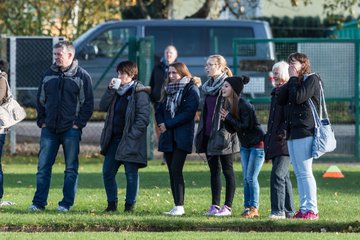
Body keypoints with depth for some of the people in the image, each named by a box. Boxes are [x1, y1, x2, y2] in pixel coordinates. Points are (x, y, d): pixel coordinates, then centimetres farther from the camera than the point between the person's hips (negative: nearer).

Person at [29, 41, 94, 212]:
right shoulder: (49, 75, 10)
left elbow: (88, 104, -2)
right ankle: (39, 202, 3)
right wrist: (42, 121, 6)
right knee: (43, 166, 0)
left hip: (71, 130, -4)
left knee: (71, 169, 2)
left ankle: (67, 203, 7)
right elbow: (40, 100, 16)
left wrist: (78, 124, -9)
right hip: (49, 129, 4)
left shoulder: (82, 76, -2)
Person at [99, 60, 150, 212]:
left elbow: (143, 119, -13)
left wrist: (131, 136, -18)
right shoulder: (117, 90, 15)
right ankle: (112, 204, 15)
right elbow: (103, 107, 7)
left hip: (130, 141, -7)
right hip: (114, 140, 7)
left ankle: (130, 205, 6)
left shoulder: (139, 93, -8)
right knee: (107, 172, 6)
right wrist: (110, 90, -5)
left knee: (131, 174, 0)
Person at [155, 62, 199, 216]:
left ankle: (179, 207, -15)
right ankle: (177, 207, 7)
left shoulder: (191, 89, -4)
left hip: (182, 137, -7)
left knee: (176, 170, -15)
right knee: (172, 172, 5)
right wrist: (161, 123, -5)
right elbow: (159, 111, 16)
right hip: (168, 137, 7)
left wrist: (168, 124, -14)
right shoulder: (168, 89, 18)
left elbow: (188, 113, -14)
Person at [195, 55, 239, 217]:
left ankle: (228, 206, 1)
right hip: (209, 134, 8)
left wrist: (226, 131, -19)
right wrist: (201, 133, 17)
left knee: (227, 170, -1)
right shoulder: (207, 87, 15)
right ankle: (215, 205, 12)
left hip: (222, 135, -8)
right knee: (214, 170, 9)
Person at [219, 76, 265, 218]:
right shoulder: (229, 105, 4)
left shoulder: (244, 106, -21)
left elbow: (246, 126, -25)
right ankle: (247, 207, 12)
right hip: (245, 146, 9)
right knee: (246, 178, 8)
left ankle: (254, 208, -3)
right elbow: (231, 129, 8)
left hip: (257, 144, -9)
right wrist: (225, 120, -11)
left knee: (251, 177, -8)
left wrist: (228, 117, -21)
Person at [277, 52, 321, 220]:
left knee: (305, 172, -12)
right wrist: (291, 80, 4)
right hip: (293, 133, 9)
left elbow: (298, 97, -18)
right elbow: (281, 99, 9)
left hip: (305, 131, -9)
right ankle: (303, 209, 10)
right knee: (299, 173, 8)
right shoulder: (296, 82, 21)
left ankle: (312, 209, -12)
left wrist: (294, 79, -6)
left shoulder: (312, 80, -4)